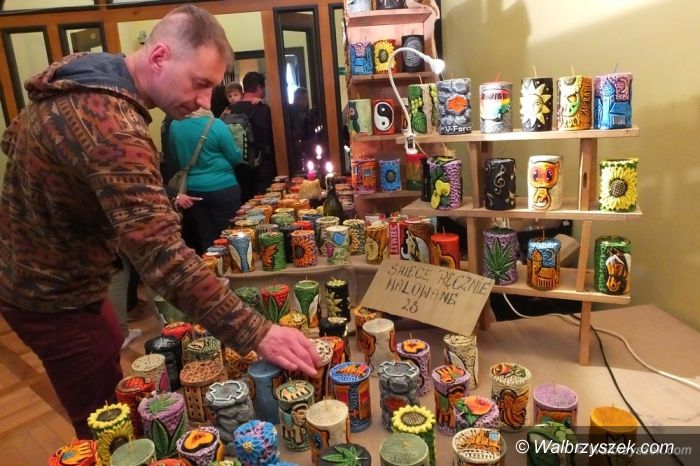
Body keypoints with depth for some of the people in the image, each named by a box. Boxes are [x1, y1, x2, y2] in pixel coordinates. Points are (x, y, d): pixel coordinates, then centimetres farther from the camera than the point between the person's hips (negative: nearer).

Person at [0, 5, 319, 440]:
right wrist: (257, 334, -42)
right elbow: (164, 258, -42)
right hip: (55, 297, -10)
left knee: (111, 382, 28)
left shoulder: (80, 73, -2)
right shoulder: (115, 130, -34)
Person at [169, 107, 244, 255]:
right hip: (223, 188, -4)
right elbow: (236, 158, -6)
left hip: (193, 190, 4)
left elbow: (176, 159, 12)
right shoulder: (216, 125, -13)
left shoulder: (174, 126, 0)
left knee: (205, 239, 12)